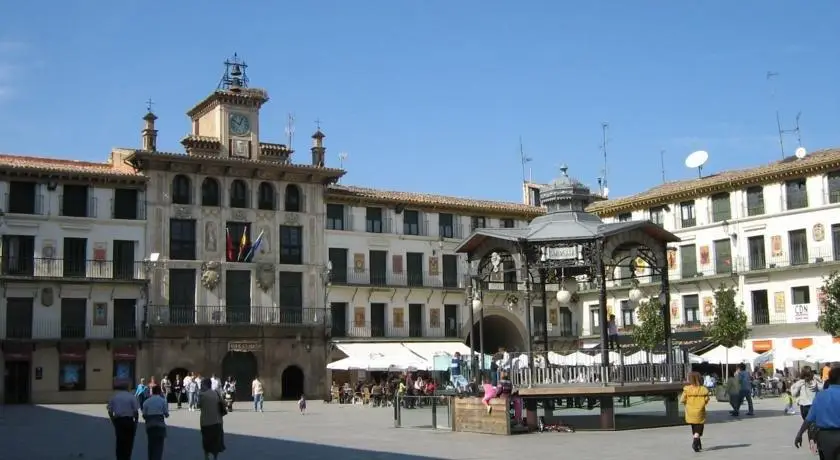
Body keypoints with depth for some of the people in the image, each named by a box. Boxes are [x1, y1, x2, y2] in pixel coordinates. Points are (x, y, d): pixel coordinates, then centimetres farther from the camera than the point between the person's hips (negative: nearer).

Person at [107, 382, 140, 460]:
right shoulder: (132, 397, -4)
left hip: (118, 420, 3)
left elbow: (110, 411, 2)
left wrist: (113, 421, 13)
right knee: (129, 442, 9)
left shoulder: (114, 397, 4)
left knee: (119, 442, 10)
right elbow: (136, 411, -7)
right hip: (129, 420, -2)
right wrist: (136, 421, 4)